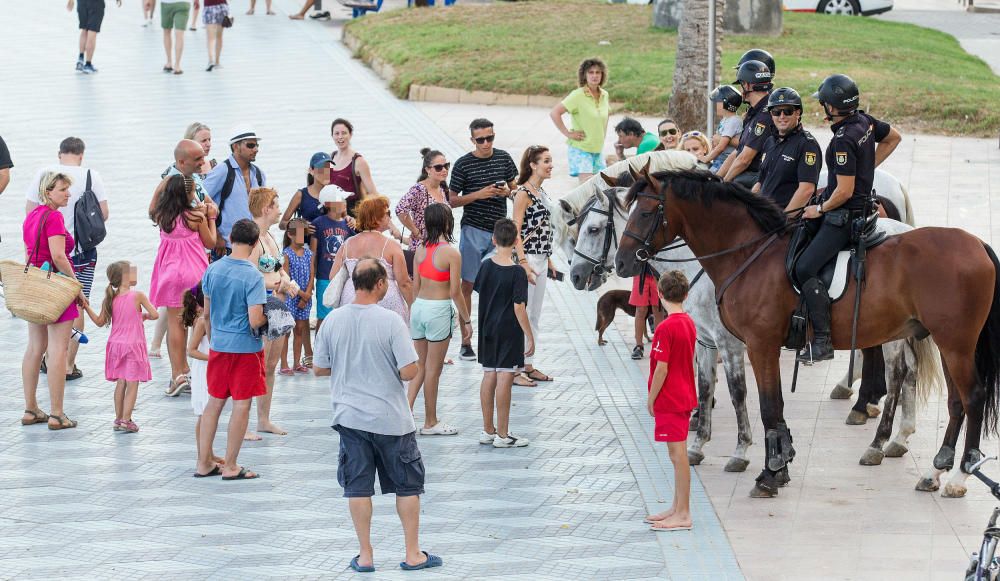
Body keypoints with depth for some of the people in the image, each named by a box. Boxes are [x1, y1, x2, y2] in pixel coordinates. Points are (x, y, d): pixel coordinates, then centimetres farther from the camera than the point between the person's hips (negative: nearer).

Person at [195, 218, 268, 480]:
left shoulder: (213, 269, -1)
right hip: (245, 348, -5)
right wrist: (268, 317, -2)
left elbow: (206, 313, 9)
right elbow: (255, 321, -23)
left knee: (215, 402, 15)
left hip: (218, 345, 5)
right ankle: (230, 466, 9)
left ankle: (204, 463, 19)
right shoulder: (252, 276, -18)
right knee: (241, 404, 5)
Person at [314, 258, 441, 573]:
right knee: (408, 486, 11)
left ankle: (365, 556, 13)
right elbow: (409, 372, -18)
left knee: (358, 487, 9)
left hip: (350, 417, 3)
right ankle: (413, 554, 16)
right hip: (390, 418, -3)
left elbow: (319, 369, 4)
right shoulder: (390, 321, -16)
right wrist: (388, 367, 4)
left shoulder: (333, 320, -4)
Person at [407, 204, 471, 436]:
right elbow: (455, 292, -13)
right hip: (439, 310, -6)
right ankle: (430, 423, 14)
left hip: (419, 306, 6)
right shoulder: (451, 253, -14)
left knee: (421, 365, 16)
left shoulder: (421, 250, 3)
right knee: (434, 369, 5)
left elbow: (415, 285, 9)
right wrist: (466, 321, -4)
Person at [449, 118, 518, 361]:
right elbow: (453, 200, -3)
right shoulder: (463, 164, -5)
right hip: (473, 230, -3)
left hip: (498, 230, 3)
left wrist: (507, 192, -7)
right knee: (468, 284, 2)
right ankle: (465, 342, 7)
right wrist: (478, 194, -17)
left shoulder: (503, 158, 5)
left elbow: (515, 186, 17)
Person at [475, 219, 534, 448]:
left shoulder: (486, 266, 0)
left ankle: (488, 430, 19)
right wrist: (529, 336, -12)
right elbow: (519, 308, -18)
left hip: (488, 330, 6)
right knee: (504, 379, -3)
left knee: (488, 377, 12)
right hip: (509, 332, -6)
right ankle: (502, 434, 0)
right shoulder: (517, 272, -17)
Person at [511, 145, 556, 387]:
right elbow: (516, 230, -18)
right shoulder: (523, 193, -14)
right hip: (528, 258, -9)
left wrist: (549, 261, 20)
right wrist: (523, 263, -24)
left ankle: (528, 365, 21)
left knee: (535, 316, 14)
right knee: (523, 314, -5)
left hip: (541, 258, 9)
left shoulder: (541, 192, 13)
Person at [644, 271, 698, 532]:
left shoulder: (665, 328, -19)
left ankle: (682, 515, -2)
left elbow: (662, 368, -20)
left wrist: (651, 399, -9)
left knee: (678, 456, -5)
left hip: (669, 400, -9)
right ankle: (677, 508, 25)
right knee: (678, 455, 16)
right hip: (685, 397, 9)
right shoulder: (689, 323, 7)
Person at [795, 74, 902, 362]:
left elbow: (845, 191, -25)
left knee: (804, 268, -18)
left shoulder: (844, 140, -25)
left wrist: (820, 210, -8)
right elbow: (894, 137, 23)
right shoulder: (865, 121, 2)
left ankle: (822, 340, -21)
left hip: (844, 216, -11)